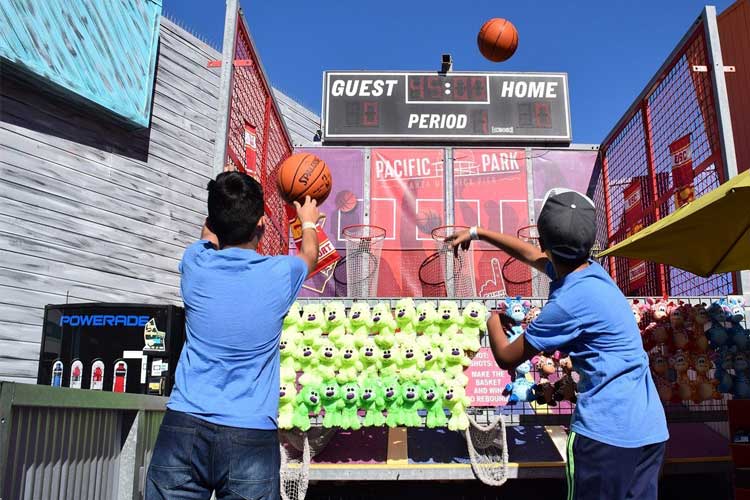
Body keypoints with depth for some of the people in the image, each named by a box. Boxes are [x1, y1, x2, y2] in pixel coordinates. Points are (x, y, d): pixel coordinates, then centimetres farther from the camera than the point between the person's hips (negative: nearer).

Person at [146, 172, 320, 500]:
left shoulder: (195, 264, 0)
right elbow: (310, 255, 23)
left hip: (183, 426, 2)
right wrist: (308, 223, 45)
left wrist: (225, 208, 46)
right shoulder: (279, 273, -3)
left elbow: (209, 234, 26)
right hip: (252, 435, -1)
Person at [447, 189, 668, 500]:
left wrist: (493, 322, 12)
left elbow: (506, 358, -8)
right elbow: (531, 255, 26)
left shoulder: (569, 302, -19)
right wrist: (478, 233, 34)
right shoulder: (590, 270, 6)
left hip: (608, 432, -9)